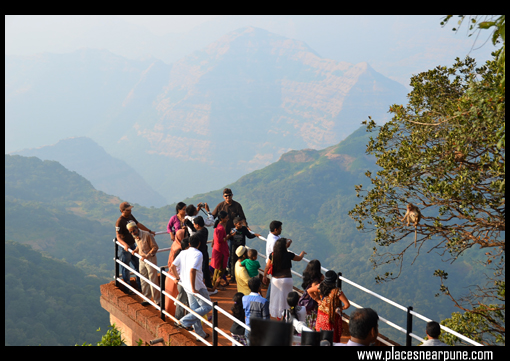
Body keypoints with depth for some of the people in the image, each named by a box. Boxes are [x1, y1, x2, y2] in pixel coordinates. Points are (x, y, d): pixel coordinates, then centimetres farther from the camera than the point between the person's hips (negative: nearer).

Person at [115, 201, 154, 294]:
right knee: (125, 269, 5)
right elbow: (118, 237, -24)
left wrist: (149, 231, 23)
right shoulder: (119, 222, -21)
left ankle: (140, 286, 28)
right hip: (125, 248, -8)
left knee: (138, 266, 15)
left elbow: (138, 225, 19)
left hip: (133, 246, 8)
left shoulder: (130, 216, 4)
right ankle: (127, 289, 17)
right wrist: (125, 245, -40)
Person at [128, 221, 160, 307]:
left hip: (150, 259, -7)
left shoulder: (147, 235, -20)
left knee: (153, 281, -4)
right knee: (144, 281, 13)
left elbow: (155, 247, -17)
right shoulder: (135, 237, 2)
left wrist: (147, 255, -24)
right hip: (142, 260, 7)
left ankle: (157, 301, 3)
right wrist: (136, 250, 2)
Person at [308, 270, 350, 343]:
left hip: (321, 315, 5)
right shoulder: (337, 291, -27)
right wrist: (341, 308, -6)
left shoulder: (320, 286, -14)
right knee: (333, 338, 11)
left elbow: (309, 291, 3)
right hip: (333, 317, -5)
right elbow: (347, 305, -26)